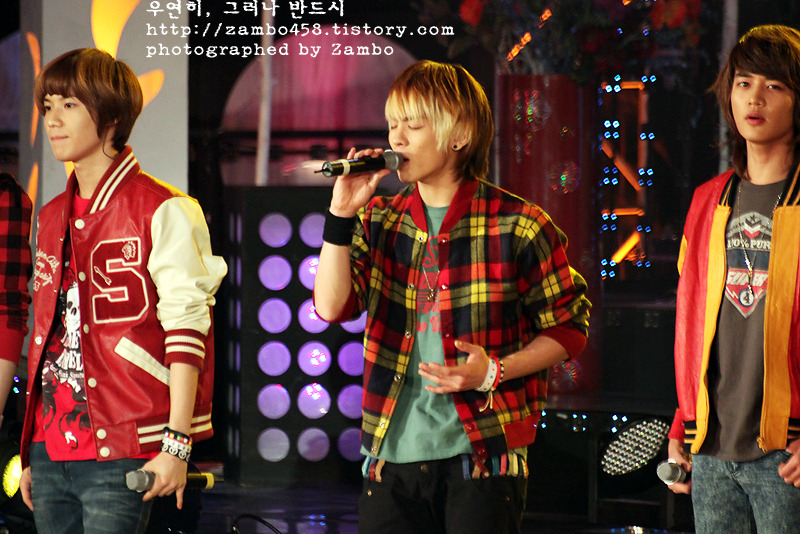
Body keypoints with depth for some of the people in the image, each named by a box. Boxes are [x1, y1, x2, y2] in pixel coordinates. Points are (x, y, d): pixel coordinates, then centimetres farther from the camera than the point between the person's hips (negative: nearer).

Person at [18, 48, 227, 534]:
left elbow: (187, 331, -10)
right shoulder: (52, 218, 16)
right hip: (50, 451, 6)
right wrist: (29, 454, 17)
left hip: (119, 457, -6)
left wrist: (176, 443, -16)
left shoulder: (163, 211, -6)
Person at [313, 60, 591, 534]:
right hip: (392, 454, 4)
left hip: (482, 456, -4)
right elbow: (331, 307, -1)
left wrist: (495, 372, -13)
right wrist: (342, 215, -8)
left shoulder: (517, 226, -4)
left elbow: (570, 326, 0)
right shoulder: (379, 222, 10)